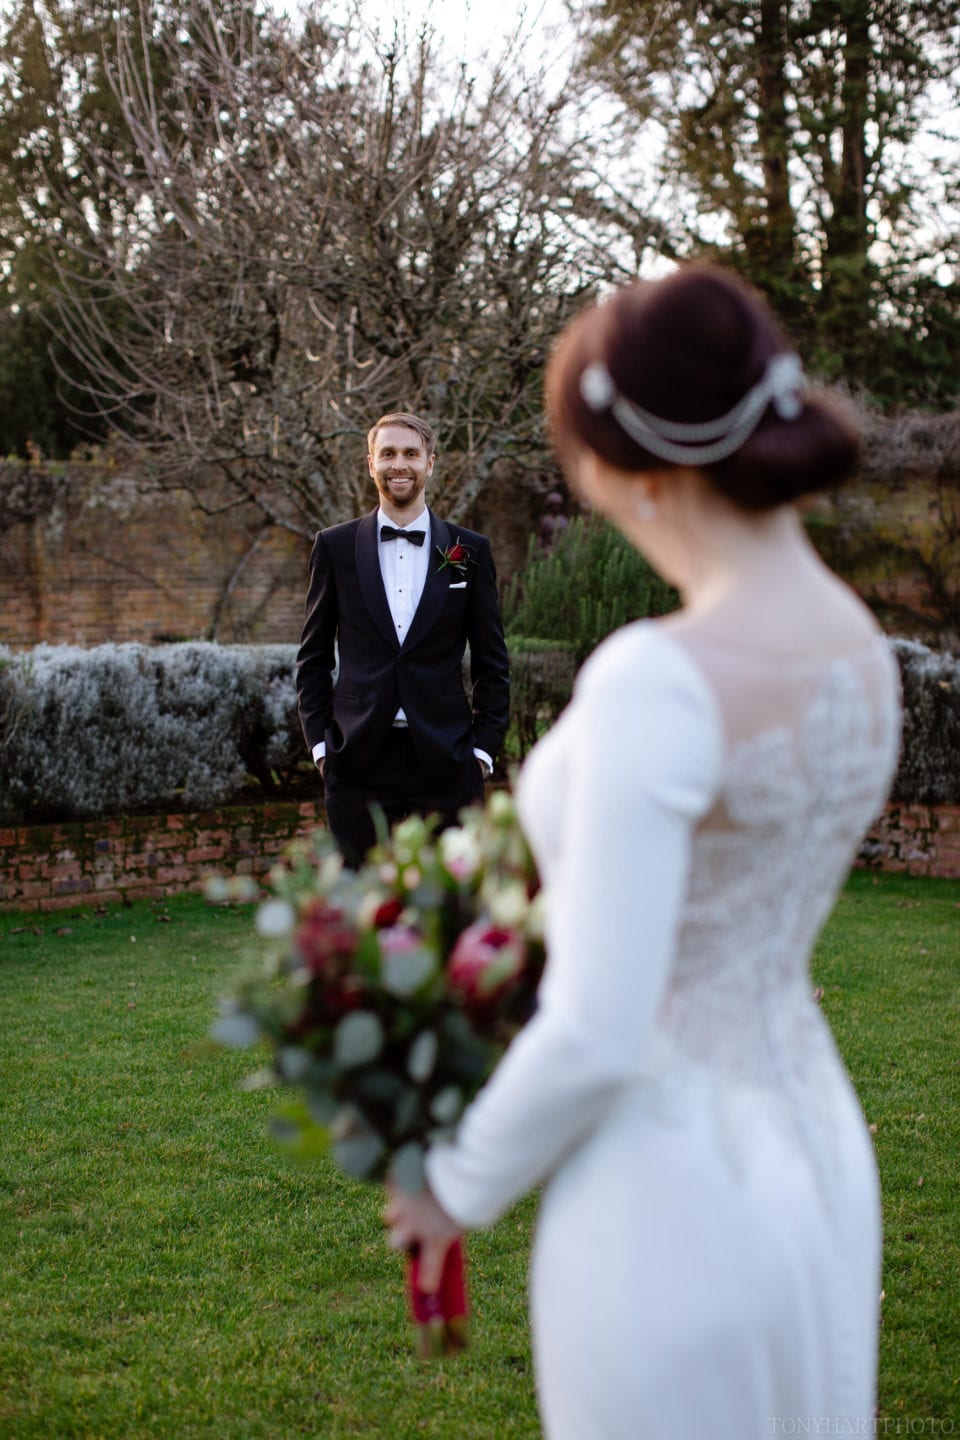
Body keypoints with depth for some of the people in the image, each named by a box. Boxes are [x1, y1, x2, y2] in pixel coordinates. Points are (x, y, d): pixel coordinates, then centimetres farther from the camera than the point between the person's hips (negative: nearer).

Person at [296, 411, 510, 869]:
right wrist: (319, 741, 2)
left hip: (444, 761, 0)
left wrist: (483, 747, 2)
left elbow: (491, 663, 9)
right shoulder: (334, 547, 7)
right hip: (358, 762, 0)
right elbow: (313, 657, 11)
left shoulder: (470, 551, 7)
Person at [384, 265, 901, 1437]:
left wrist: (460, 1184, -6)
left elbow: (597, 1035, -25)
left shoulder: (658, 682, -26)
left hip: (670, 1193, -8)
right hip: (808, 1153, 8)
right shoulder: (861, 653, 0)